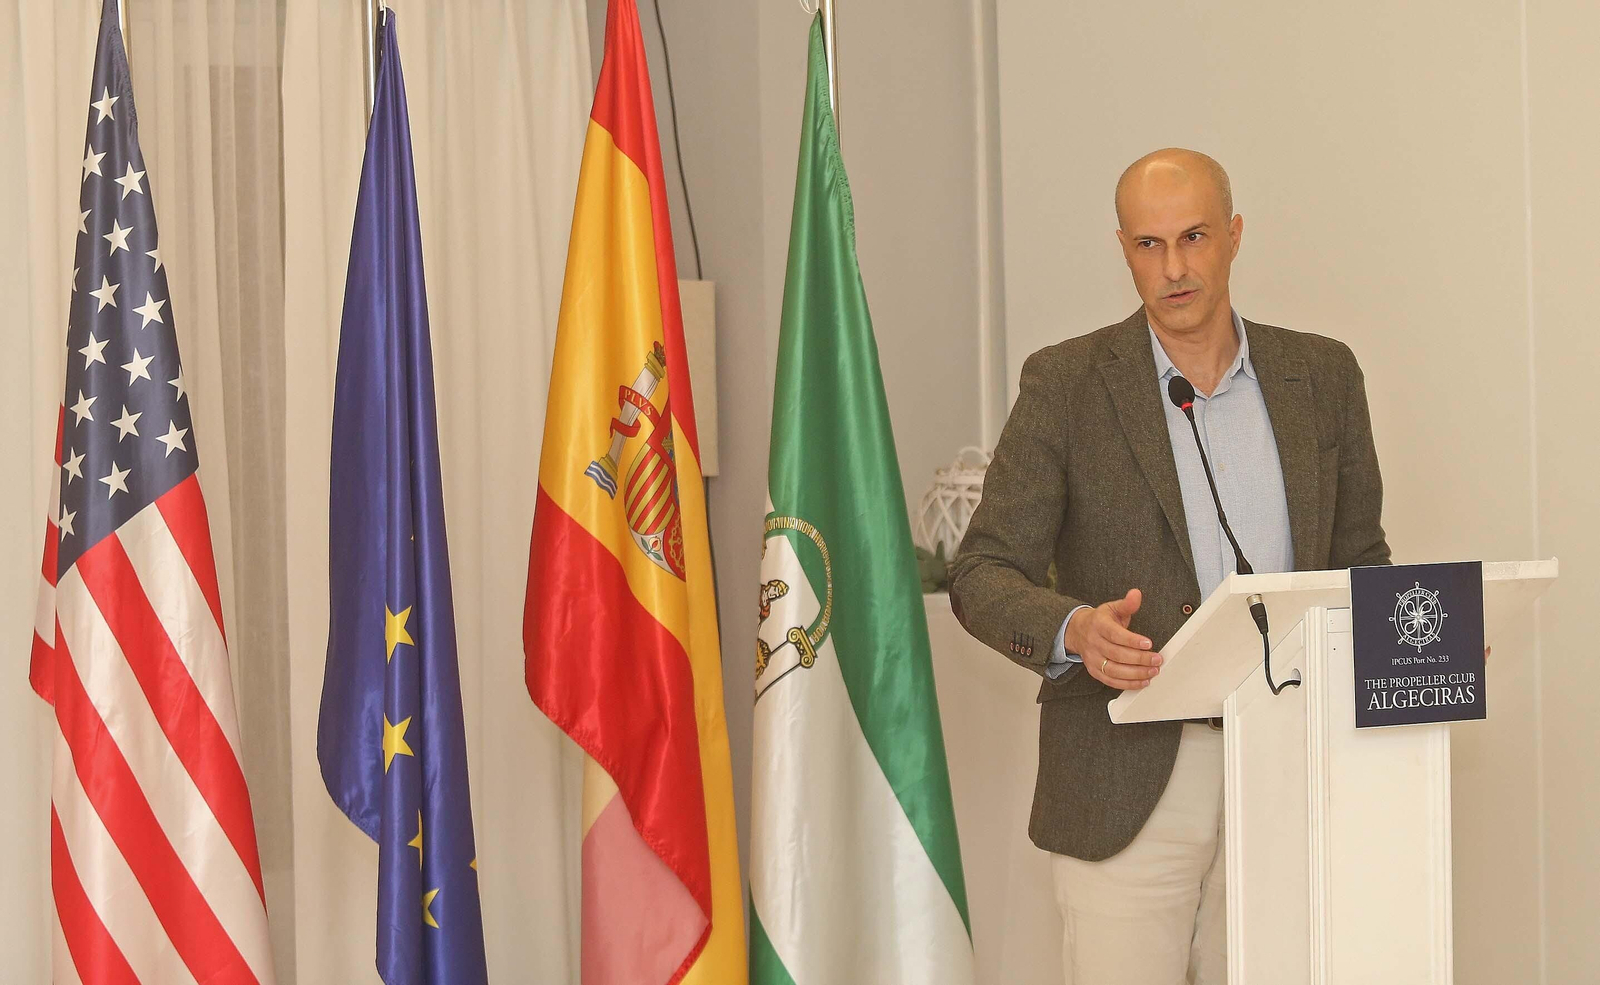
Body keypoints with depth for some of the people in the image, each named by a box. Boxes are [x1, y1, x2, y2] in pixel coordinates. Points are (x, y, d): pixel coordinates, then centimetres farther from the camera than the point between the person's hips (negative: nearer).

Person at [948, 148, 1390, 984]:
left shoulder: (1323, 376, 10)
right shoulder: (1065, 384, 0)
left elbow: (1359, 558, 17)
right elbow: (982, 575, -3)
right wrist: (1076, 628, -24)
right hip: (1126, 781, -3)